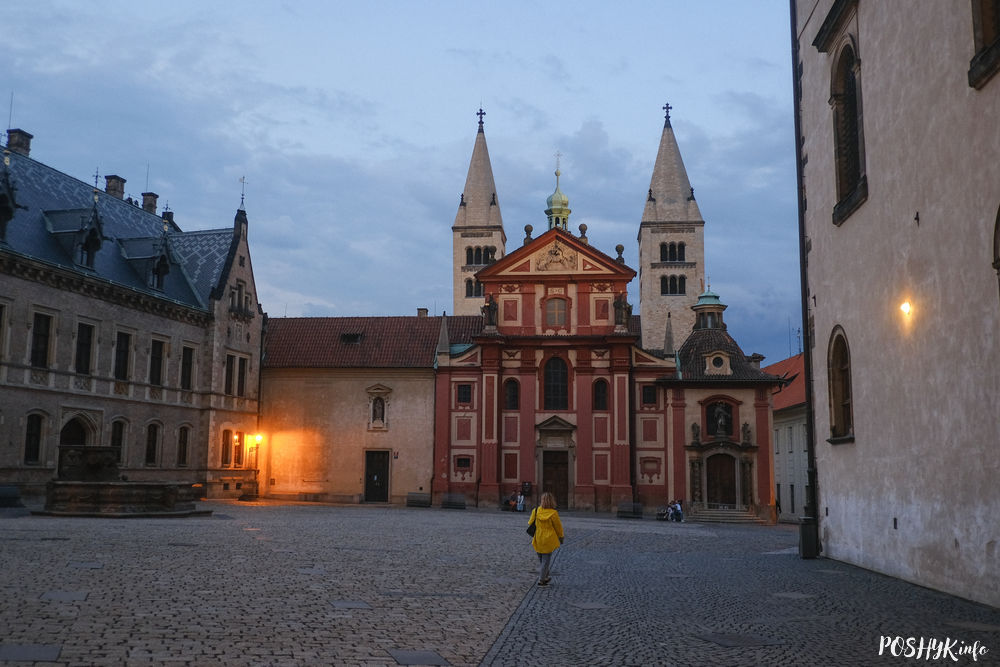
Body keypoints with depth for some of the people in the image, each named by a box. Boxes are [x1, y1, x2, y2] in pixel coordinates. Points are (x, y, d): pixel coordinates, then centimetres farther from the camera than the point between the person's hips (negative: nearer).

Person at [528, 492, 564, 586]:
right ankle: (541, 580, 8)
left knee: (541, 560, 19)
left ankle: (545, 577, 32)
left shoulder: (536, 511, -9)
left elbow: (530, 523, 1)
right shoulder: (553, 513, -17)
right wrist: (561, 537, 11)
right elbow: (558, 527, -5)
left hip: (538, 540, 3)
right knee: (546, 560, 7)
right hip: (548, 540, -3)